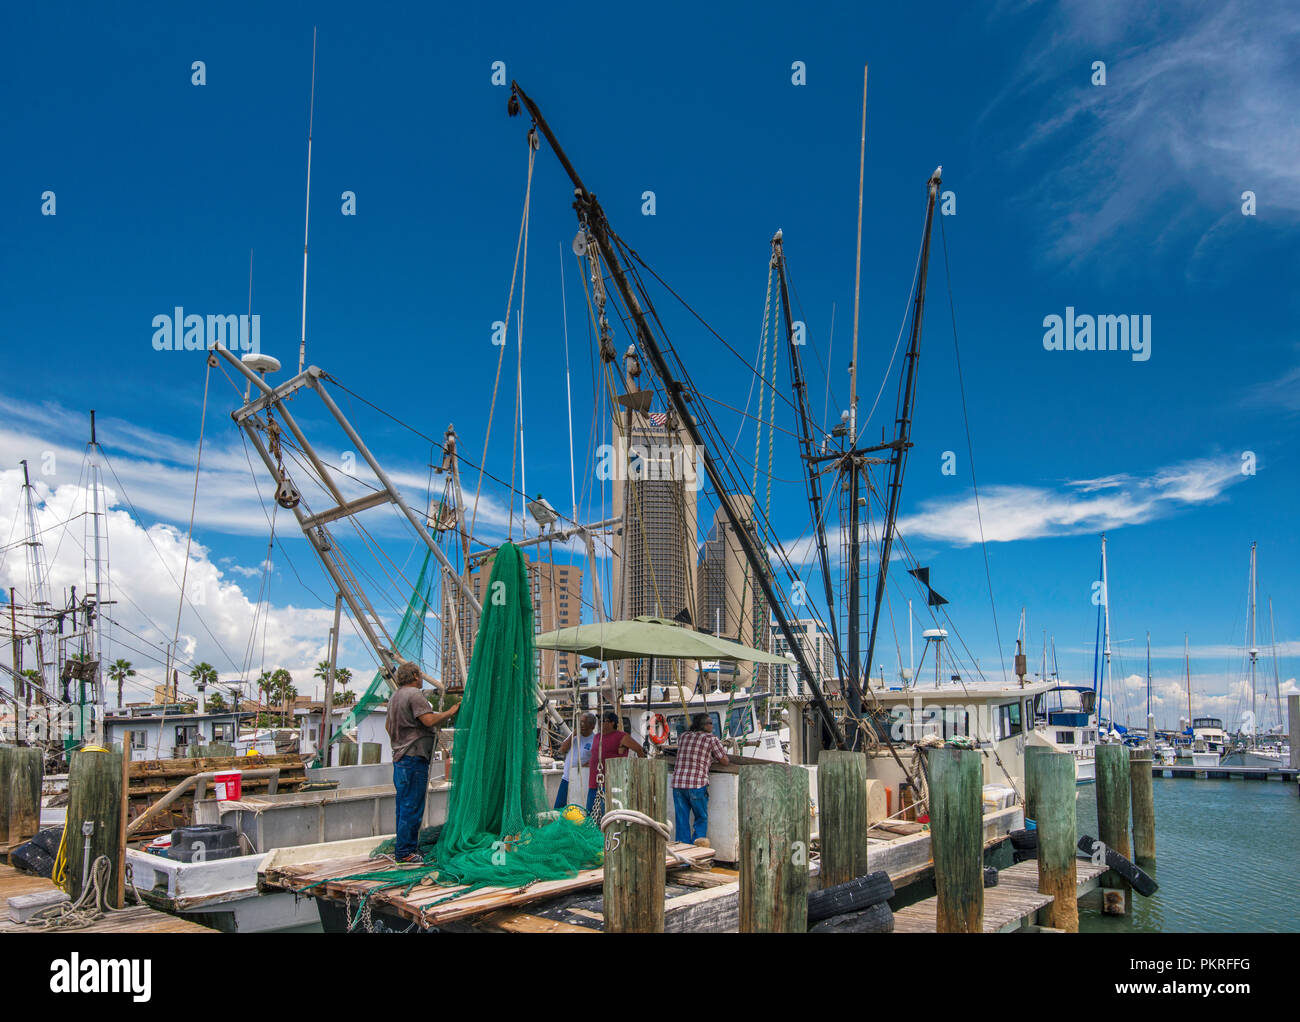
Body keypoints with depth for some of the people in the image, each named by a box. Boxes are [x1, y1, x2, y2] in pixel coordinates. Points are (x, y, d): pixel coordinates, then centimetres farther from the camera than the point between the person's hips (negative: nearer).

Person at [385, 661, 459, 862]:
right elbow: (430, 720, -23)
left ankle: (403, 848, 22)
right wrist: (451, 712, -11)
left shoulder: (394, 696, 17)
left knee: (404, 804, 15)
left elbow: (388, 725, 27)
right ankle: (405, 851, -4)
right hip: (414, 756, -10)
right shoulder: (414, 695, -13)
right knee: (412, 806, -6)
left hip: (400, 756, 10)